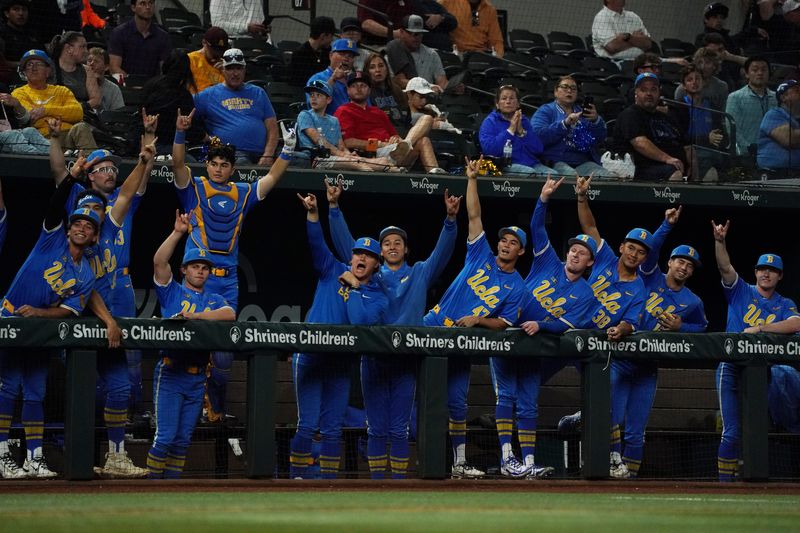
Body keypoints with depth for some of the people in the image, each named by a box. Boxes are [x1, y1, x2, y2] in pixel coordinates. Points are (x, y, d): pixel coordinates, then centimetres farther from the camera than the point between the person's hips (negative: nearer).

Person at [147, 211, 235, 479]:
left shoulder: (214, 300, 16)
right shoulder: (172, 291, 7)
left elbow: (230, 314, -5)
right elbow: (159, 261, -9)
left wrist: (195, 316, -14)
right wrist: (178, 232, -15)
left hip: (197, 377, 4)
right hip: (170, 373, -4)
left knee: (183, 439, 7)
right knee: (165, 436, -10)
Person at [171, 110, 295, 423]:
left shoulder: (242, 194, 15)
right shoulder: (194, 188, 5)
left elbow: (272, 178, 17)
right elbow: (178, 164, -9)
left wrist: (288, 149, 5)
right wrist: (180, 133, -24)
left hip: (228, 279, 3)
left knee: (224, 347, 3)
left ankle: (216, 408, 13)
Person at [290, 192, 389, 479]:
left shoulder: (378, 297, 5)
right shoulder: (333, 272, 6)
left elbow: (362, 321, -14)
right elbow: (317, 242, -5)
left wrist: (353, 287, -9)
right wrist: (312, 213, -20)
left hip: (341, 363, 2)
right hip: (309, 357, -2)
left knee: (333, 428, 6)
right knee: (307, 424, -8)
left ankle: (328, 481, 11)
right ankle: (297, 478, -6)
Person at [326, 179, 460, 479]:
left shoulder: (420, 274, 13)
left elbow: (442, 252, 1)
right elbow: (344, 242, 8)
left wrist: (451, 219, -15)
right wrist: (333, 207, -1)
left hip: (406, 360, -1)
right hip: (373, 358, 1)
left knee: (399, 429, -1)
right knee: (376, 428, 1)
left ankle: (399, 482, 2)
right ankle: (377, 483, 4)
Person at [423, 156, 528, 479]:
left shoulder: (516, 287, 3)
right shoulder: (481, 256, 6)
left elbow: (504, 324, -3)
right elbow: (474, 216, 1)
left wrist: (478, 320, -20)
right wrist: (472, 178, -6)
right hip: (434, 328, 1)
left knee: (456, 402, 1)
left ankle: (459, 463, 8)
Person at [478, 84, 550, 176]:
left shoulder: (524, 121, 20)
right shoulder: (490, 122, 8)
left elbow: (539, 150, 8)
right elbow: (488, 149, -11)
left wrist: (521, 131, -5)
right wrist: (510, 130, -9)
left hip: (532, 163, 4)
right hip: (508, 164, -4)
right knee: (531, 172, -34)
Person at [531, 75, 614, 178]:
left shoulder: (582, 111, 23)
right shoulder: (545, 111, 10)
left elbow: (601, 138, 12)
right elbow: (538, 136, -8)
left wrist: (596, 120, -8)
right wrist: (564, 124, -17)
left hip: (584, 162, 4)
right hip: (557, 162, -4)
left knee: (609, 177, -24)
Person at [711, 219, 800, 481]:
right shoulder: (741, 292, 5)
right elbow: (725, 267, -12)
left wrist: (760, 328, -23)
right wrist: (720, 241, -30)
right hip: (732, 368, -2)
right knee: (732, 431, -7)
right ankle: (725, 480, -3)